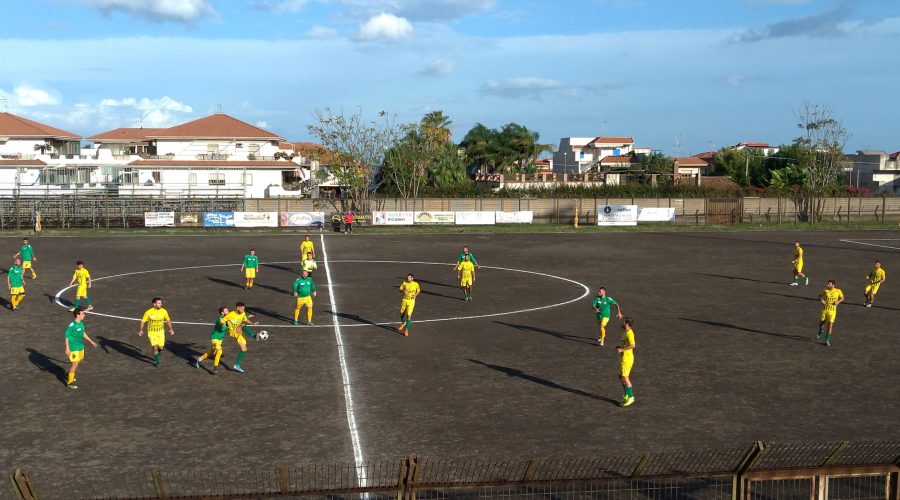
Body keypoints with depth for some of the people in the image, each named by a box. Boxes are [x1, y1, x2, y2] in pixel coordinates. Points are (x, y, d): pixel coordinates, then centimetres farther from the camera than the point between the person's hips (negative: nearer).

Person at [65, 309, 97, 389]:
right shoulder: (72, 325, -23)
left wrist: (91, 341, 24)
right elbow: (66, 336, -20)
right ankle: (69, 382, 5)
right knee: (75, 364, -8)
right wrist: (67, 348, -22)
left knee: (79, 360, 22)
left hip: (80, 346, 9)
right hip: (73, 348, -9)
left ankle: (69, 374, 43)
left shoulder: (81, 323, 3)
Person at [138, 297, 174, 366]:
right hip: (152, 332, -2)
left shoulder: (164, 311, -13)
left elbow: (168, 320, 4)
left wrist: (171, 329, 4)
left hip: (160, 331, 2)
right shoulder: (148, 312, -20)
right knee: (155, 348, -10)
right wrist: (141, 330, 0)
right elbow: (143, 321, -4)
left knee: (161, 348, 1)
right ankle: (157, 362, 14)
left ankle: (159, 350, 41)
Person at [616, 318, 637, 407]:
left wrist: (622, 349, -22)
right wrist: (620, 347, 11)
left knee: (625, 378, -7)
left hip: (627, 359, -10)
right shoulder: (627, 332, 13)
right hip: (623, 358, 10)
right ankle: (626, 396, 24)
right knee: (621, 377, 16)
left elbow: (632, 345, -29)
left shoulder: (629, 333, -18)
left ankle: (631, 397, 1)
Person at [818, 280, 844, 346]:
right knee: (821, 322, 11)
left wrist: (838, 302, -10)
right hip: (825, 309, 2)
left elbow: (842, 298, 10)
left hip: (832, 310, -1)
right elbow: (819, 295, 10)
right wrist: (821, 300, -11)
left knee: (830, 324, -8)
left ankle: (827, 340, 0)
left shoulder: (838, 291, -5)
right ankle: (820, 332, 46)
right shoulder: (825, 290, -4)